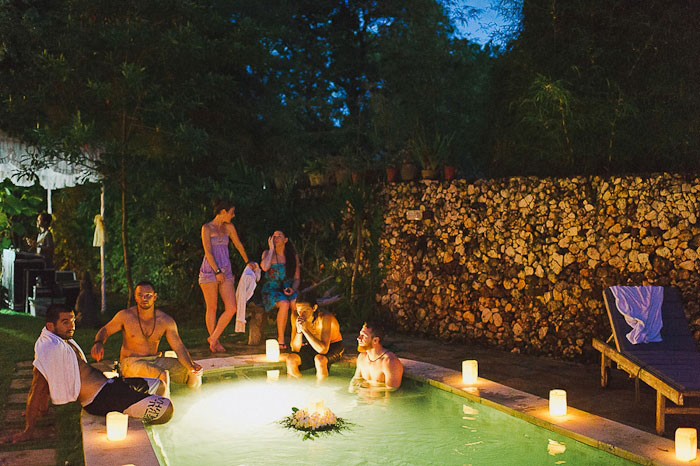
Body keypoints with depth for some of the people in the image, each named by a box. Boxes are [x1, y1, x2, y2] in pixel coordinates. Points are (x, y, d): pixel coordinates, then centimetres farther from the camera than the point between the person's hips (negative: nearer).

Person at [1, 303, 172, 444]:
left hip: (107, 385, 11)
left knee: (159, 387, 24)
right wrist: (29, 431, -25)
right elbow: (38, 386, -25)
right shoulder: (52, 347, -23)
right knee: (166, 409, -19)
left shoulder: (63, 338, 8)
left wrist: (43, 409, 27)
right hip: (102, 398, -11)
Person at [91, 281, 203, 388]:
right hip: (131, 362, -4)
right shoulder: (125, 316, -4)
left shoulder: (166, 321, -1)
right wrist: (98, 343, -16)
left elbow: (179, 347, -6)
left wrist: (191, 366, -24)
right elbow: (105, 331, 8)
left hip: (155, 361, 4)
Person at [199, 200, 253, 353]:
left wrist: (247, 261, 37)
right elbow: (208, 251, -10)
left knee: (231, 308, -7)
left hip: (225, 272, 5)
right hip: (209, 271, -5)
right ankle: (215, 341, 17)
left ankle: (213, 338, 7)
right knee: (212, 308, 3)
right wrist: (217, 271, -16)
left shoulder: (229, 227, 14)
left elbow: (238, 245, 27)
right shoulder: (207, 228, -2)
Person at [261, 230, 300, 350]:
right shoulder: (267, 253, 2)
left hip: (288, 291, 2)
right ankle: (281, 340, -24)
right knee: (284, 304, -35)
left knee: (296, 304, -33)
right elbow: (265, 267, -20)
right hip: (271, 291, -2)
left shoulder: (293, 256, 8)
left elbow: (297, 278, 10)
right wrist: (271, 248, -10)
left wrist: (293, 289, -12)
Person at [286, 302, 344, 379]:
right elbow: (295, 349, -16)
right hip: (313, 346, 5)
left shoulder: (325, 317, -31)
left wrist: (305, 330, -42)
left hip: (334, 346, -5)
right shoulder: (296, 317, -17)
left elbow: (323, 349, -38)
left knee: (319, 359, -36)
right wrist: (299, 330, -33)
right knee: (290, 359, -20)